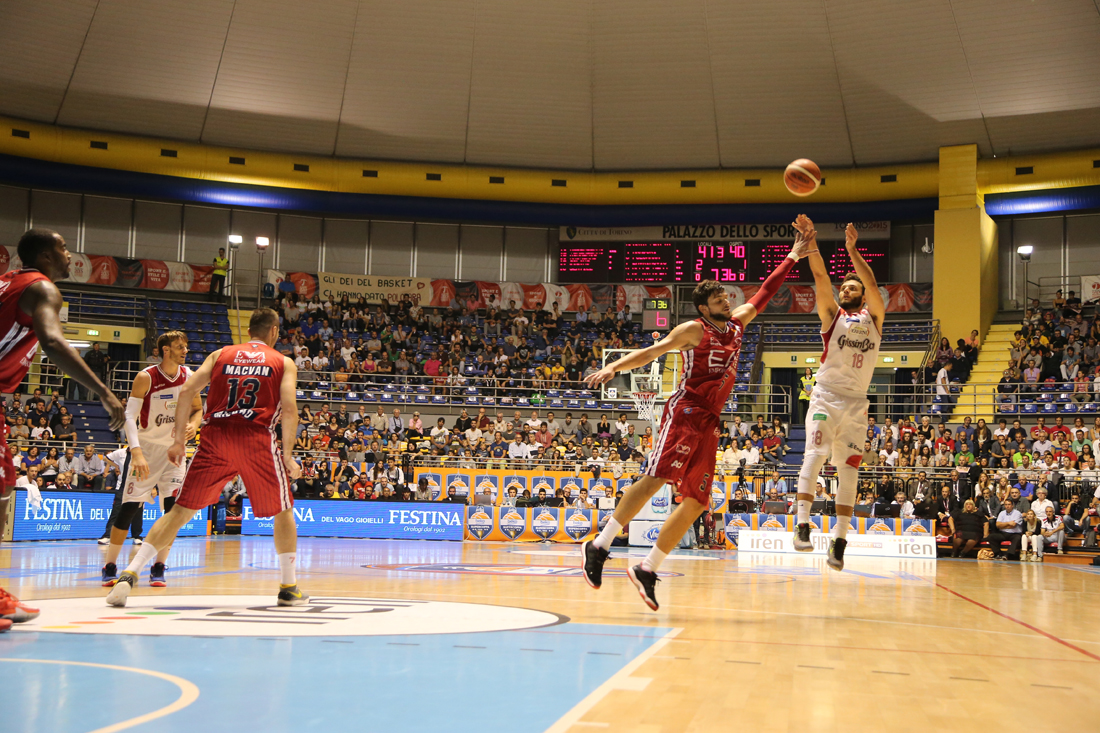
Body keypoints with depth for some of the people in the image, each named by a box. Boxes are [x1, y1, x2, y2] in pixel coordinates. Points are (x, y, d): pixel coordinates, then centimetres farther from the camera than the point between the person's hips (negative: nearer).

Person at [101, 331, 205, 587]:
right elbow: (129, 416, -19)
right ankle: (109, 567, 9)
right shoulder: (146, 378, -15)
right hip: (145, 448, -3)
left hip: (173, 449, 3)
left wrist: (193, 425, -12)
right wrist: (136, 452, -31)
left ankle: (158, 568, 4)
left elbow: (197, 409, 11)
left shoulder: (189, 376, -3)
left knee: (174, 508, -7)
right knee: (128, 508, -4)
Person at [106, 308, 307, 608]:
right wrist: (288, 455, 1)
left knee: (181, 510, 9)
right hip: (257, 440, -2)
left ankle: (129, 574, -1)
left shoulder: (220, 354, 19)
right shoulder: (284, 363, 12)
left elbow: (187, 392, 7)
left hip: (215, 438, 2)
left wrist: (179, 439, 11)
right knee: (283, 510, 16)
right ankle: (289, 588, 17)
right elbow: (289, 409, -3)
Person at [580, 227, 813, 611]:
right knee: (656, 477, -23)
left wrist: (793, 257, 28)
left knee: (696, 501, 2)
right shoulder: (693, 330, 0)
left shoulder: (737, 324, 20)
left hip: (710, 422, 8)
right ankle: (599, 546, -21)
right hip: (685, 411, -7)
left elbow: (763, 294, 27)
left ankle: (647, 569, 7)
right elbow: (651, 351, -5)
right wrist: (615, 366, -19)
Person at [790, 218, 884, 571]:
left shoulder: (873, 317, 12)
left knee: (848, 470, 2)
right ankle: (802, 525, -21)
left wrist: (852, 250, -14)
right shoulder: (832, 315, 9)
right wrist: (811, 244, -18)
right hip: (826, 396, -2)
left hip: (856, 402, 2)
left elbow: (872, 283, -5)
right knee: (814, 454, -19)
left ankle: (839, 540, 5)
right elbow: (821, 278, -5)